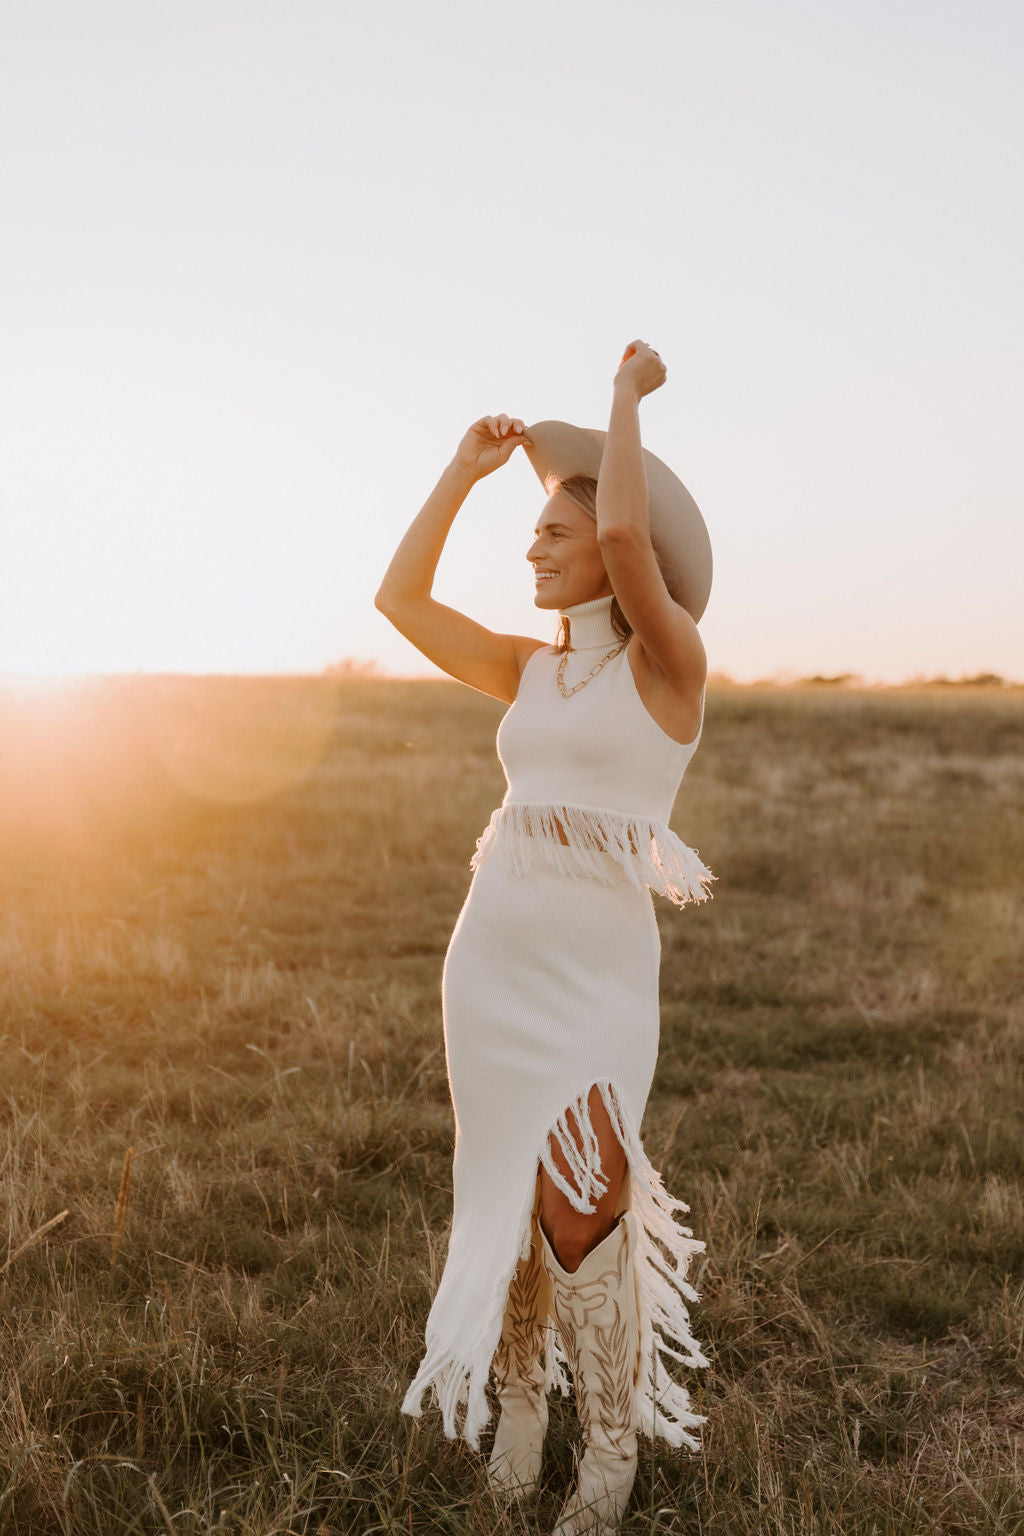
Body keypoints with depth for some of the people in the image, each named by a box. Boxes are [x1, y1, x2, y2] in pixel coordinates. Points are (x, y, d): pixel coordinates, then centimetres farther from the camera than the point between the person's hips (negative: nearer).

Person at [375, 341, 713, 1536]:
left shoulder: (668, 658, -6)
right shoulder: (531, 672, 11)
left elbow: (628, 534, -24)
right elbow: (400, 601, 10)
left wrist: (627, 395, -10)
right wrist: (463, 472, 10)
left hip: (595, 974, -6)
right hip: (490, 961, 6)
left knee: (580, 1209, -6)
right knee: (504, 1195, 12)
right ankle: (518, 1403, 30)